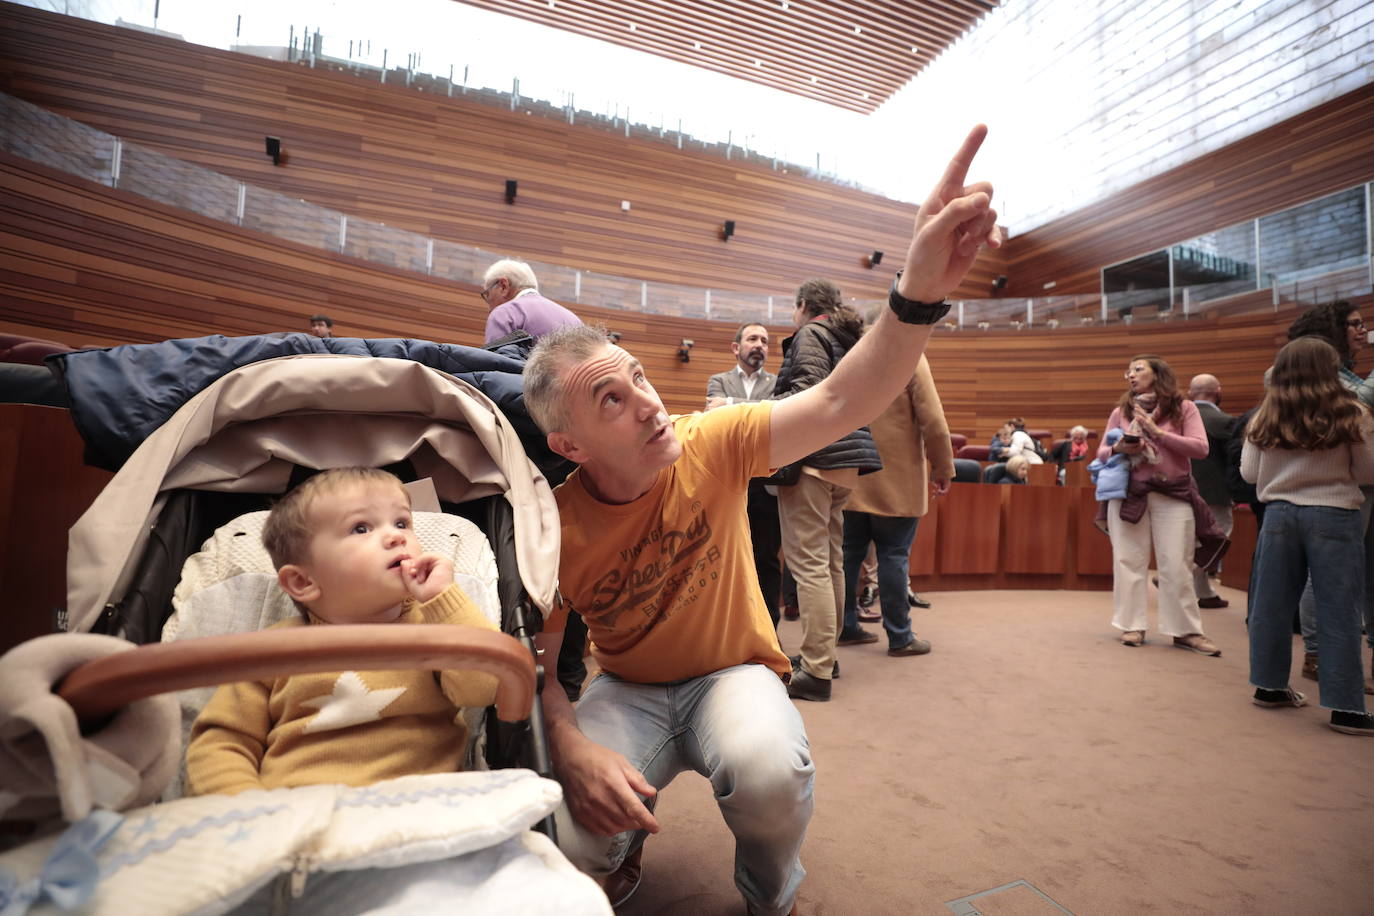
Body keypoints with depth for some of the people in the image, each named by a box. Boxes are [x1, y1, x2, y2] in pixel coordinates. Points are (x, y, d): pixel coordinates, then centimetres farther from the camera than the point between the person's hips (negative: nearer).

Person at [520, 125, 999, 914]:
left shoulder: (710, 446, -16)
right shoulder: (555, 523, -16)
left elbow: (840, 404, -27)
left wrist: (920, 292, -42)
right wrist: (571, 746, -30)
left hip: (734, 672, 0)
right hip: (629, 687, 1)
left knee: (770, 770, -34)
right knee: (570, 837, -26)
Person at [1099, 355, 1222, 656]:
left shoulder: (1184, 408, 3)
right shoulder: (1121, 411, 8)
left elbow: (1201, 448, -8)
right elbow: (1102, 452, 9)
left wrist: (1158, 432, -16)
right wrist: (1118, 449, -13)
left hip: (1173, 495, -2)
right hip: (1128, 493, 2)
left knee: (1176, 565, 0)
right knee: (1129, 561, 3)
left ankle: (1186, 631, 10)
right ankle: (1132, 626, 10)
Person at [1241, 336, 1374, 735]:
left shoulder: (1264, 419, 1)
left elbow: (1249, 473, 6)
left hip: (1279, 514, 3)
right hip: (1334, 516, -2)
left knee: (1273, 603, 11)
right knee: (1338, 612, 3)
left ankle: (1269, 685, 22)